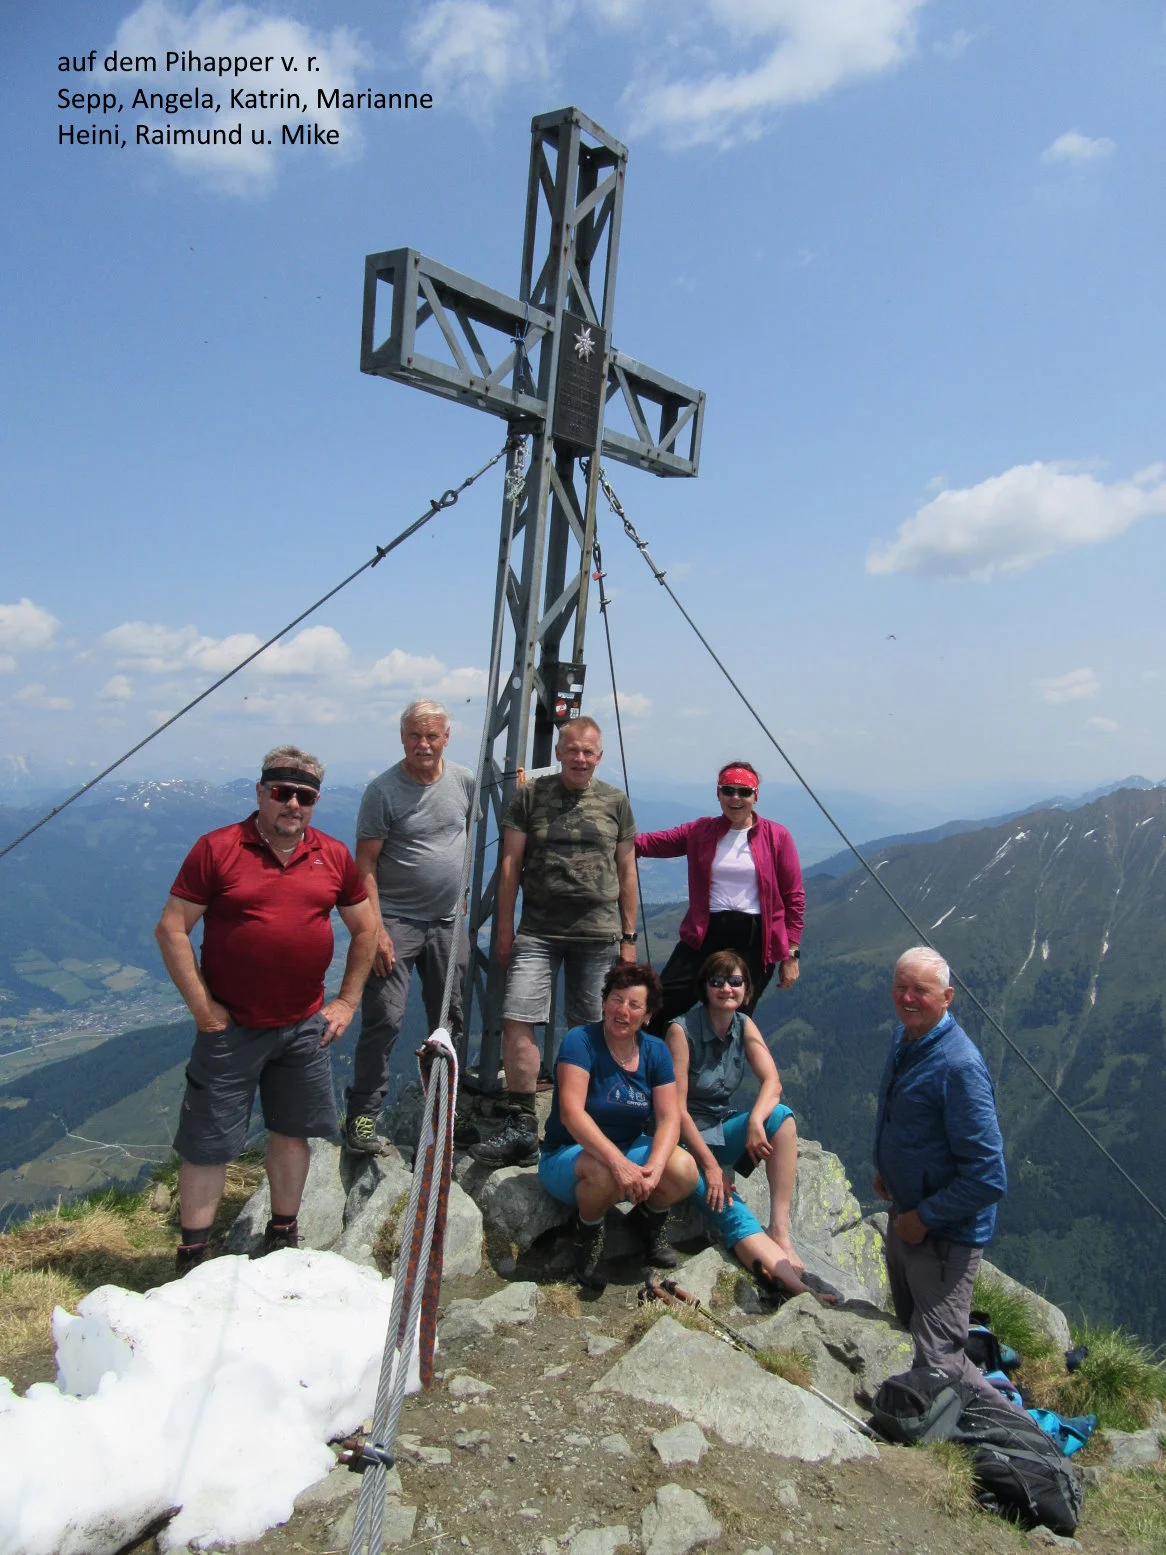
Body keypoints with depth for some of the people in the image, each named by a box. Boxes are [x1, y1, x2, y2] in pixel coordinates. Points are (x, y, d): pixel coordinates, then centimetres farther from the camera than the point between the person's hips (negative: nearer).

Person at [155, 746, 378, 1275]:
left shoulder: (333, 855, 2)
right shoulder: (217, 848, -9)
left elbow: (364, 928, 12)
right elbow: (171, 930, -8)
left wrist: (347, 1001, 7)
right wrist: (201, 1007, -11)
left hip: (305, 1027, 4)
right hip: (230, 1027, -3)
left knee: (292, 1131, 15)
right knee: (207, 1144, 4)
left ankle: (283, 1236, 33)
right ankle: (193, 1255, 20)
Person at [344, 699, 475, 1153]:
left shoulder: (464, 780, 3)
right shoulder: (383, 790, -11)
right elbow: (365, 865, -11)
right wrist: (376, 929, -17)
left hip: (448, 922, 5)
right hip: (396, 921, -5)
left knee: (451, 1019, 12)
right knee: (383, 1019, -7)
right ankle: (362, 1115, 6)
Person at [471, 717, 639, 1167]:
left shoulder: (615, 801, 7)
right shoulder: (530, 796, 3)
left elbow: (626, 871, 12)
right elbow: (510, 864, 5)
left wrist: (629, 936, 10)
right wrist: (505, 927, 2)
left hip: (598, 934, 1)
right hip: (538, 932, -1)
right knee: (517, 1022, -10)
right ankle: (521, 1128, -1)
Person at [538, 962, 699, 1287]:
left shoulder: (655, 1051, -3)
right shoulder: (580, 1041, -18)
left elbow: (669, 1118, -11)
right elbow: (571, 1113, -29)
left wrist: (654, 1167, -30)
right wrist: (618, 1162, -40)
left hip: (632, 1149, 4)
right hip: (567, 1157, -4)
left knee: (685, 1169, -25)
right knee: (604, 1173, -39)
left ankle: (648, 1220, 8)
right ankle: (587, 1233, -4)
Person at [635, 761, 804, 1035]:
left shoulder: (777, 837, 0)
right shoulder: (701, 831, 6)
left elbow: (794, 898, 1)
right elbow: (652, 842, -1)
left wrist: (791, 954, -1)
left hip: (755, 939, -2)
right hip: (706, 933, 2)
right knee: (658, 1011, -4)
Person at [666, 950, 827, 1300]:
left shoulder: (744, 1026, 0)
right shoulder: (682, 1031, -18)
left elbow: (772, 1081, -10)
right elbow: (677, 1110, -18)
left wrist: (756, 1119, -31)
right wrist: (710, 1165, -20)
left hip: (723, 1131, 6)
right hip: (686, 1139, -6)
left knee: (782, 1116, -21)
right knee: (732, 1213, -26)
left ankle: (780, 1228, -19)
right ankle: (800, 1290, -36)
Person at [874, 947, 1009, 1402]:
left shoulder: (959, 1065, -28)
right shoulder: (904, 1037, 0)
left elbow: (987, 1177, -28)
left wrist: (925, 1218, -21)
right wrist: (884, 1168, 14)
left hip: (947, 1231, -9)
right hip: (906, 1213, 9)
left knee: (939, 1363, -6)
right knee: (908, 1321, 26)